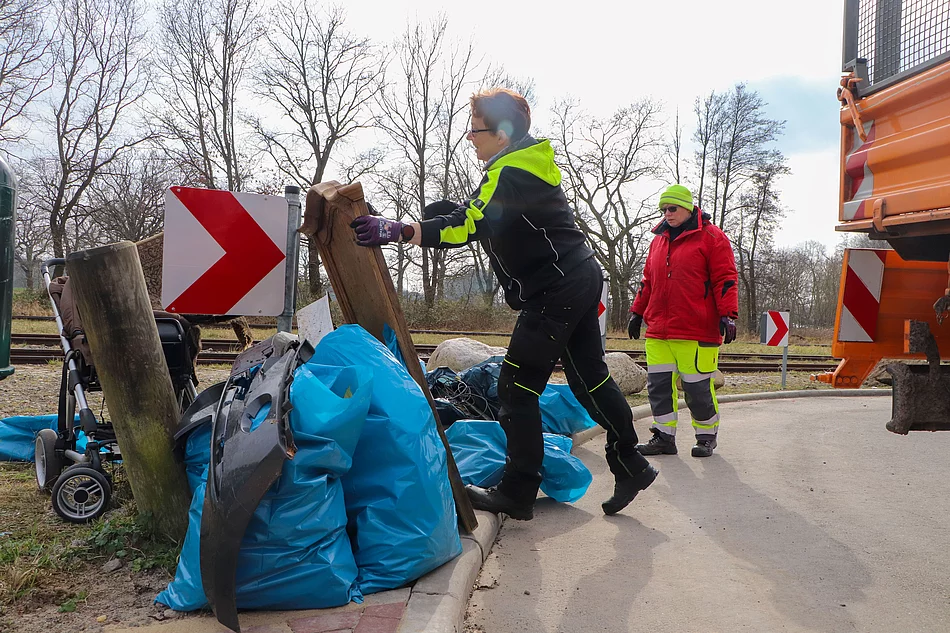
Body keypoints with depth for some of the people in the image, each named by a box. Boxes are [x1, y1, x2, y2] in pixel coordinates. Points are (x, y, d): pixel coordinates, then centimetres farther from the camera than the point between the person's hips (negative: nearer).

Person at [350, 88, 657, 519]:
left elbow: (469, 227, -29)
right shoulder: (529, 164, 16)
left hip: (556, 291, -10)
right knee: (590, 378, 15)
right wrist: (446, 210, 2)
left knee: (517, 388, -4)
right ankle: (631, 468, 24)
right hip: (581, 280, 10)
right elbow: (477, 214, 20)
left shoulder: (510, 175, -17)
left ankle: (517, 493, 4)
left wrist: (395, 231, -34)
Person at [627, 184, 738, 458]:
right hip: (657, 331, 6)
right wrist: (637, 312, 23)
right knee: (658, 384, 6)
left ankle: (706, 437, 18)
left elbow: (725, 279, -5)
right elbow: (648, 281, 25)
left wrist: (727, 315, -13)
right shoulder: (659, 240, 18)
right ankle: (664, 437, 16)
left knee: (697, 387, 0)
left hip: (696, 331, -6)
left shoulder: (710, 237, -1)